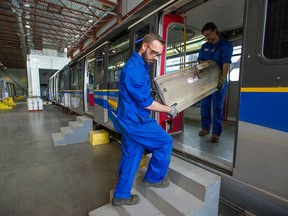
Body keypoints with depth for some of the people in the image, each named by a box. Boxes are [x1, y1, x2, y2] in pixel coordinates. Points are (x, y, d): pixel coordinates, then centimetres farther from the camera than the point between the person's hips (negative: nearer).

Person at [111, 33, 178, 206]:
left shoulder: (141, 65, 13)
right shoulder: (134, 69, -20)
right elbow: (146, 103, -19)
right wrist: (170, 110, -8)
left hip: (131, 120, 10)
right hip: (136, 120, -10)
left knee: (131, 157, 17)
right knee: (165, 142, 5)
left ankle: (121, 195, 33)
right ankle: (154, 178, 25)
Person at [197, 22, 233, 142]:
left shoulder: (226, 45, -2)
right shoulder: (205, 46, 15)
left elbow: (226, 63, -15)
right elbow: (200, 60, 8)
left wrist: (223, 78, -27)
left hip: (219, 80, -5)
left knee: (217, 107, -2)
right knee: (205, 105, 8)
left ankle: (216, 132, 3)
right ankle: (205, 128, 23)